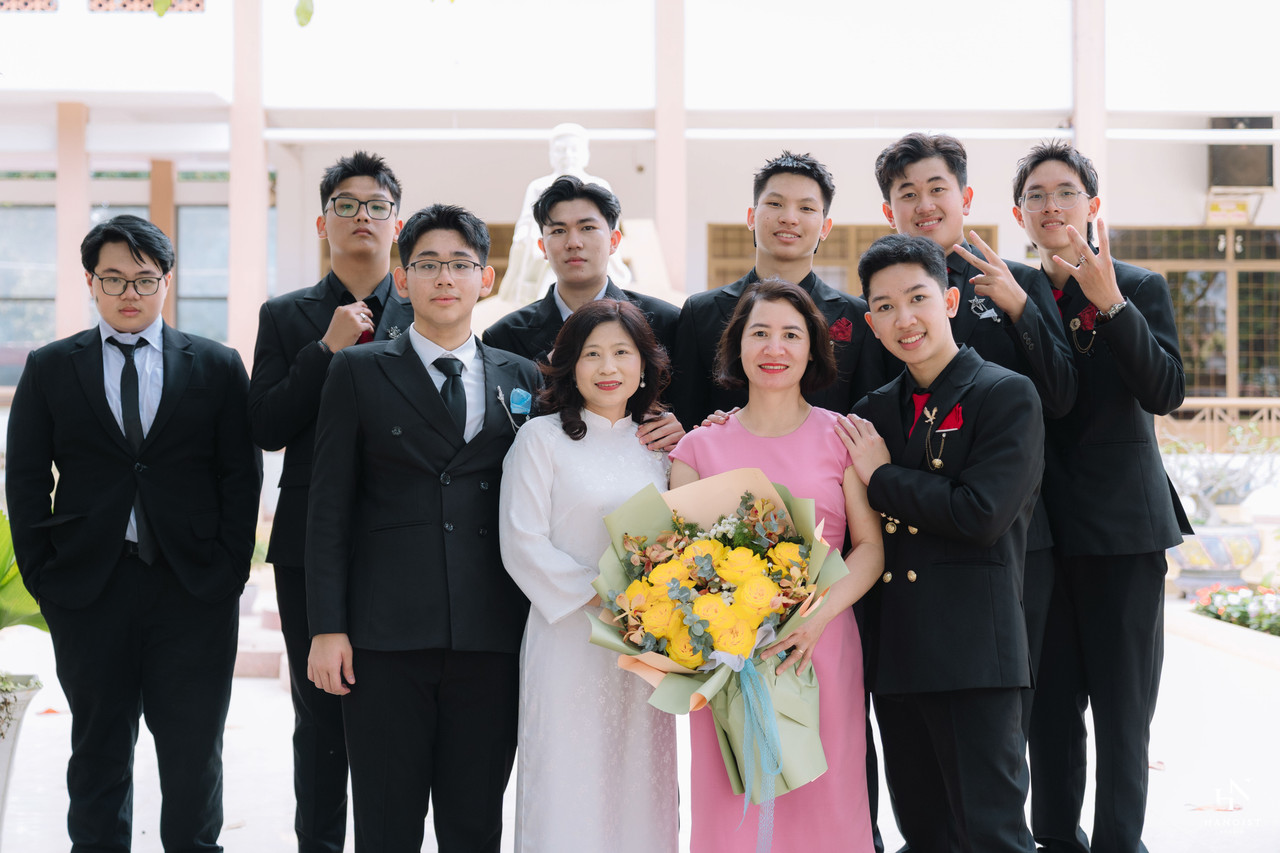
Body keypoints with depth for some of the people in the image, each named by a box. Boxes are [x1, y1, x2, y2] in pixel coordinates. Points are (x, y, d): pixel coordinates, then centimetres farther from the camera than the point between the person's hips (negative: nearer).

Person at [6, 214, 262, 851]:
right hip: (88, 587, 1)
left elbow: (241, 476, 4)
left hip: (195, 590, 0)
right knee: (99, 750, 9)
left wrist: (229, 569, -4)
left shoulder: (218, 367, 6)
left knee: (194, 751, 4)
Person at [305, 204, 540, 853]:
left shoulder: (522, 379, 11)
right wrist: (327, 628, -6)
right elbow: (329, 507, 2)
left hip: (492, 641, 2)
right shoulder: (358, 372, 5)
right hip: (386, 637, -2)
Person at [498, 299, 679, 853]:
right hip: (569, 639, -4)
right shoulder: (541, 438, -1)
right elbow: (523, 543, -8)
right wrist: (602, 599, -15)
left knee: (640, 783, 7)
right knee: (569, 782, -2)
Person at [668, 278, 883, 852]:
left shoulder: (840, 436, 5)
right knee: (731, 806, 3)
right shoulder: (700, 445, 8)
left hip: (820, 649, -1)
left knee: (821, 803, 1)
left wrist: (816, 618, -15)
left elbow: (871, 546, 1)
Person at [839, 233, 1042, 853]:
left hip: (973, 648, -6)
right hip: (895, 653, 6)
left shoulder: (1007, 395, -5)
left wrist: (883, 476, -5)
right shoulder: (875, 411, 14)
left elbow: (980, 513, -16)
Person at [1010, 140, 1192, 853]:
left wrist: (1110, 302, -22)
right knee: (1050, 701, 9)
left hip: (1122, 524, -2)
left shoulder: (1141, 287, 0)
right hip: (1044, 524, 3)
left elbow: (1165, 393, -14)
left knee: (1122, 706, 1)